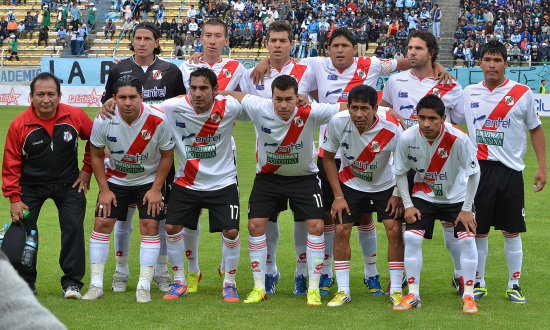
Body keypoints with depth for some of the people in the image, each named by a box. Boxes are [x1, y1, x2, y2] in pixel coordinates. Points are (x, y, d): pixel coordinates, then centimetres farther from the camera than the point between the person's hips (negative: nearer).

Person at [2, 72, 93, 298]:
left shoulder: (75, 116, -12)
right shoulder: (19, 125, -16)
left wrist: (87, 169, 4)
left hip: (68, 183, 1)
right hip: (31, 184, -1)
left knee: (73, 228, -9)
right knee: (24, 229, -7)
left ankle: (72, 283, 1)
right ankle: (25, 283, 9)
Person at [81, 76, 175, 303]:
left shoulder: (157, 120, -24)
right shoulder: (104, 120, -20)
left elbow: (167, 155, -8)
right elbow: (96, 155, -4)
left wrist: (156, 189, -11)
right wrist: (104, 190, -7)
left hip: (149, 180, -1)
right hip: (115, 179, 1)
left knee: (150, 225, -12)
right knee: (102, 223, -7)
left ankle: (144, 287, -4)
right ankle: (96, 285, 1)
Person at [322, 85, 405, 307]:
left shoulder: (391, 128, -29)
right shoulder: (338, 122, -24)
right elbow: (328, 158, -8)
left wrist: (398, 195, -12)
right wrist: (338, 196, -10)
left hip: (385, 185, -1)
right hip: (350, 184, 1)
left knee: (394, 230, -12)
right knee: (341, 231, -9)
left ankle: (396, 290, 2)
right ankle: (343, 291, 1)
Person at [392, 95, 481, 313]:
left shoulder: (458, 138, -28)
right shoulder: (407, 138, -21)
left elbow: (474, 172, -14)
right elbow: (400, 172, -3)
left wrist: (466, 209, -13)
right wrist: (408, 205, -8)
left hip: (456, 196, -1)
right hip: (423, 195, 2)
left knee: (467, 238, -15)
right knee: (411, 237, -14)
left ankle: (468, 296, 0)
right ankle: (413, 295, -1)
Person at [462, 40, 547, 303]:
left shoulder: (522, 93, 0)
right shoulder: (469, 93, 6)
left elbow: (535, 129, 7)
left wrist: (542, 167, 3)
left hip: (510, 170, -1)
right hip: (478, 170, 1)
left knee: (512, 231, 2)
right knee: (478, 230, 4)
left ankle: (514, 284, 11)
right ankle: (478, 282, 17)